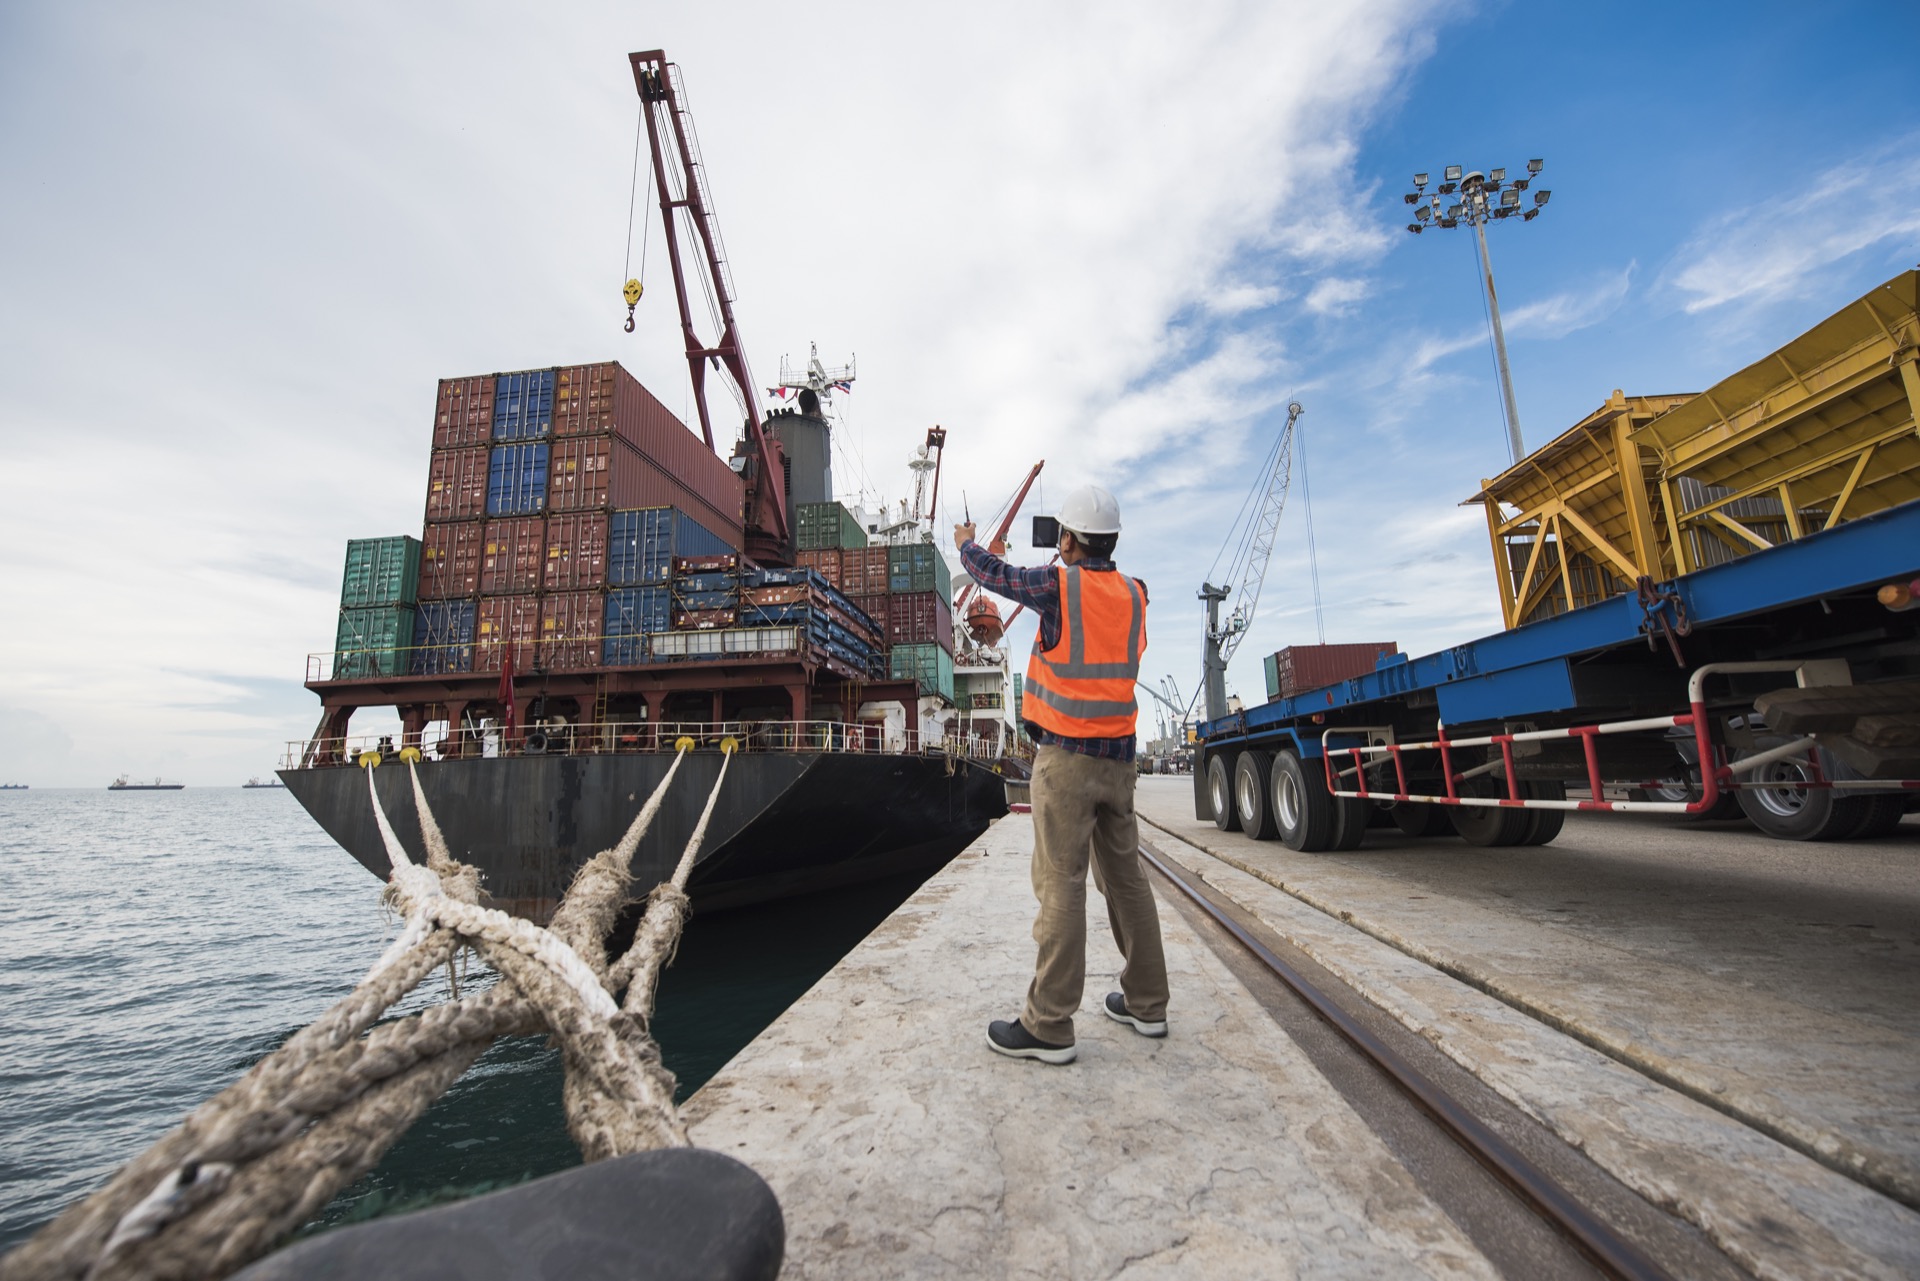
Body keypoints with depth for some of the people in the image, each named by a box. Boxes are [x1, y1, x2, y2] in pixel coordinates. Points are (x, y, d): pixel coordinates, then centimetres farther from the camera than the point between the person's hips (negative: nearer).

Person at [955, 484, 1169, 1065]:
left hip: (1066, 757, -6)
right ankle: (1146, 1004, 26)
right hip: (1119, 757, 7)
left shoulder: (1059, 584, -9)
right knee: (1125, 877, 14)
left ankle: (1049, 1027, 4)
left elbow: (994, 573, 5)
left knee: (1060, 885, -3)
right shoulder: (1133, 594, 6)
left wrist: (965, 542, 25)